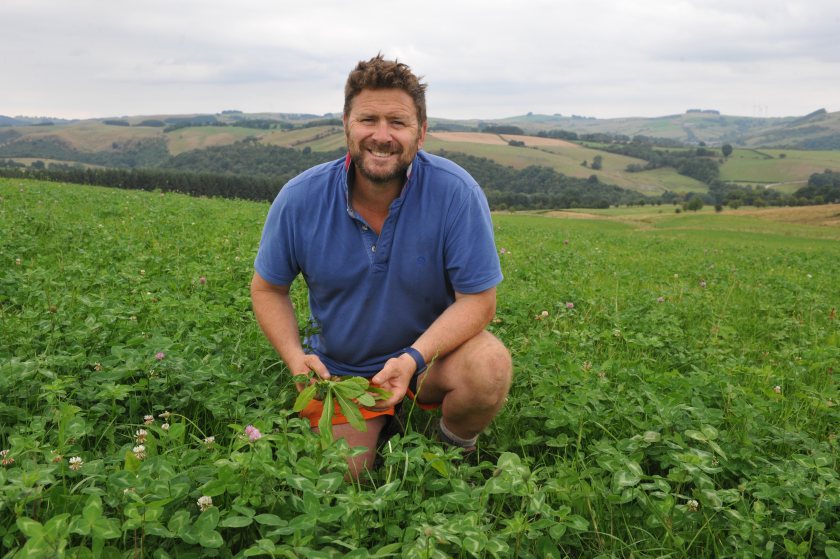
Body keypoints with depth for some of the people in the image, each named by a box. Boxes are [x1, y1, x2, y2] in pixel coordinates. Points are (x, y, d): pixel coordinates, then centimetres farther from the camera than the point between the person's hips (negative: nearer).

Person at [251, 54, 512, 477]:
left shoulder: (455, 193, -21)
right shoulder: (300, 199, -14)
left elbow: (477, 299, -18)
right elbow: (268, 288, 0)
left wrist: (414, 357, -33)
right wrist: (295, 357, -18)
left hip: (432, 351, -1)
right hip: (339, 369, 2)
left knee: (489, 366, -32)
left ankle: (455, 451, 3)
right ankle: (378, 427, 27)